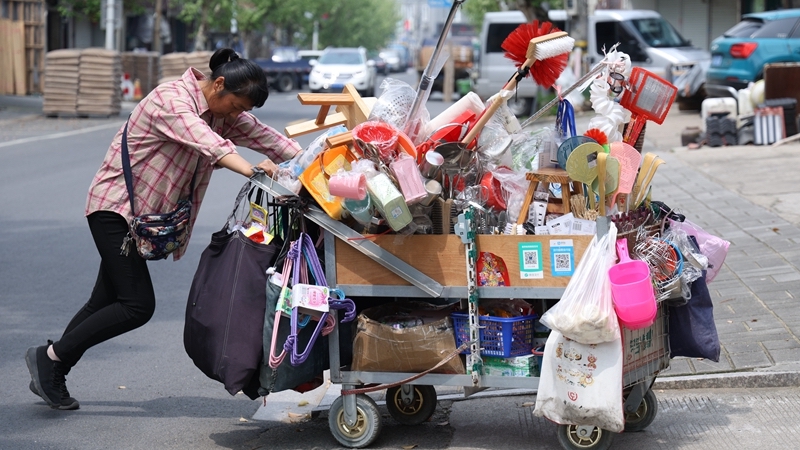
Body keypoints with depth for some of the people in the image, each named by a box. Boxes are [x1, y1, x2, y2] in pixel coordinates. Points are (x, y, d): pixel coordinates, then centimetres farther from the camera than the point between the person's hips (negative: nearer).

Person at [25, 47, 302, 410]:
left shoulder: (222, 111, 5)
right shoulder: (172, 100, -23)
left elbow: (262, 135, 1)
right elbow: (205, 142, -39)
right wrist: (250, 169, -54)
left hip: (144, 214, 9)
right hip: (115, 207, -9)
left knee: (106, 301, 11)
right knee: (138, 305, -14)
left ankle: (50, 377, 21)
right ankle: (49, 357, -3)